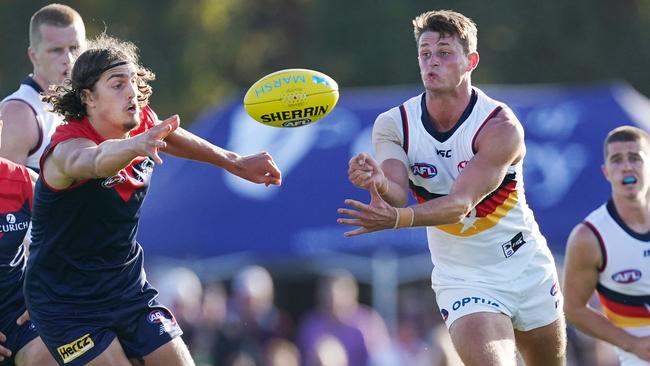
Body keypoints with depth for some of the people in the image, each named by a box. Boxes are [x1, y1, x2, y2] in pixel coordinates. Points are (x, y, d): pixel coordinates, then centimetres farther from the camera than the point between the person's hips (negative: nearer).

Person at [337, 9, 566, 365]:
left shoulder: (501, 127, -21)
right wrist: (379, 183, -49)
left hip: (527, 268, 0)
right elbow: (397, 195, -23)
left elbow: (461, 203, -31)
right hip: (461, 279, 0)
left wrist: (397, 219, -49)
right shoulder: (393, 125, -10)